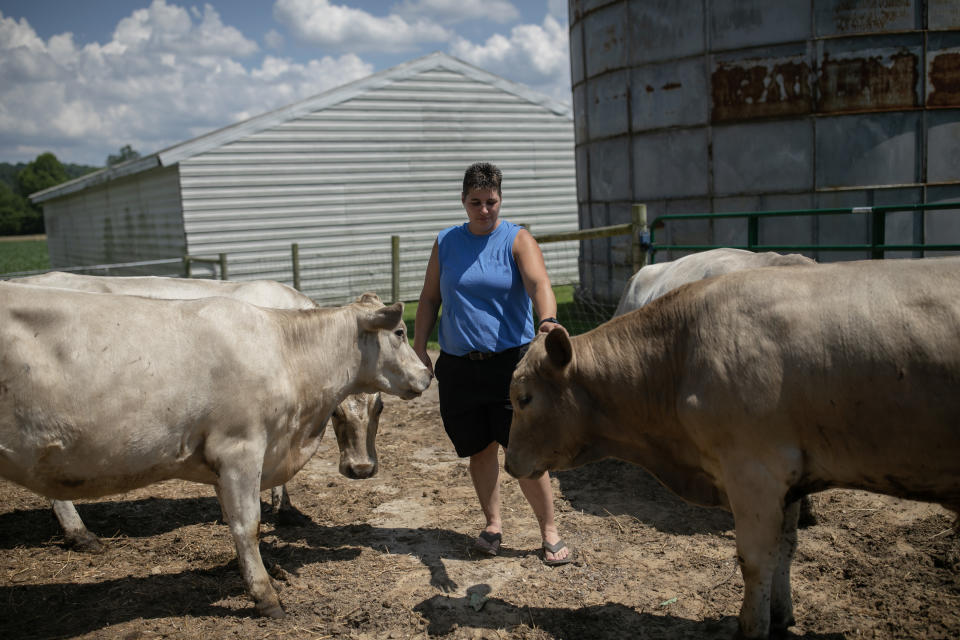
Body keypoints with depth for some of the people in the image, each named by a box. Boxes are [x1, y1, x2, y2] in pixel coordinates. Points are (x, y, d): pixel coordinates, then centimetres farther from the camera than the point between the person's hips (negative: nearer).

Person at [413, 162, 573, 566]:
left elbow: (538, 282, -19)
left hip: (511, 361, -3)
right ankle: (493, 525, 27)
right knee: (480, 448, 10)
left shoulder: (518, 240, -1)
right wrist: (419, 348, 6)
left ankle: (549, 532, 9)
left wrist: (548, 320, -38)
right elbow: (429, 298, 13)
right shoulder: (446, 243, 9)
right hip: (458, 365, 3)